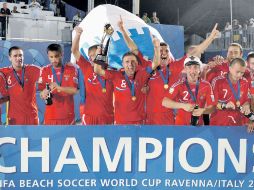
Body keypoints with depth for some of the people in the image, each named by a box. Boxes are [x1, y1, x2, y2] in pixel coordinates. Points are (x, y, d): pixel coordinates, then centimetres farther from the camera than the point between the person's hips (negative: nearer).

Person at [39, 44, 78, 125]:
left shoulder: (71, 69, 0)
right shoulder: (45, 70, 4)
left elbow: (74, 90, -9)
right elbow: (41, 91, 0)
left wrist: (59, 87, -26)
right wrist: (44, 94, -24)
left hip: (67, 114, -1)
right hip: (50, 114, 1)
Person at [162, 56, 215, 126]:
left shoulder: (206, 86, -3)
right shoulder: (179, 85, -9)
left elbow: (211, 108, -2)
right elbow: (164, 102, -19)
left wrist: (203, 110, -23)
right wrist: (183, 105, -29)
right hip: (181, 124, -2)